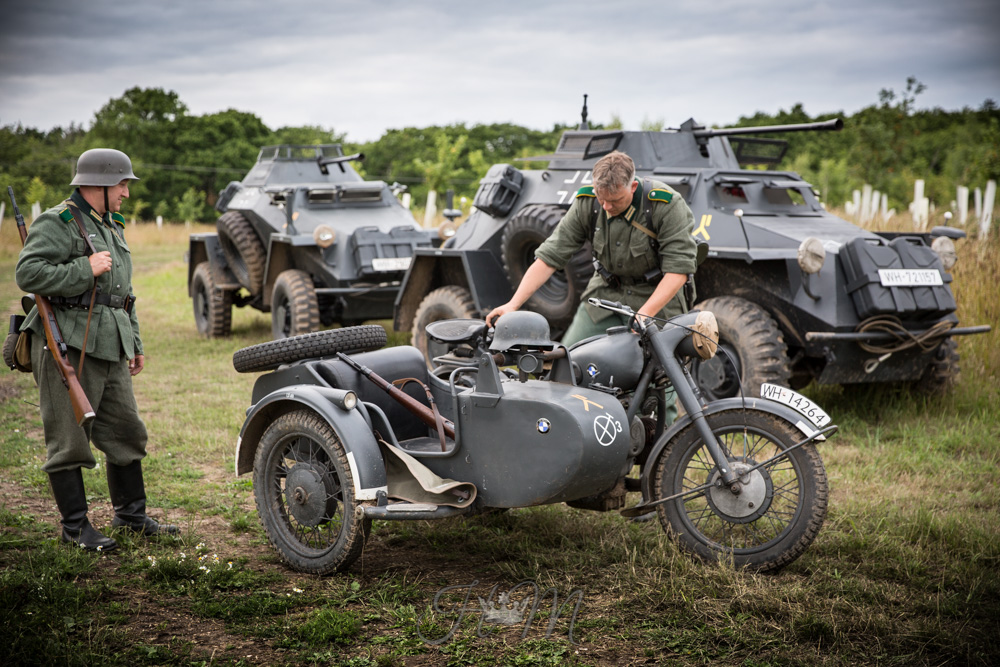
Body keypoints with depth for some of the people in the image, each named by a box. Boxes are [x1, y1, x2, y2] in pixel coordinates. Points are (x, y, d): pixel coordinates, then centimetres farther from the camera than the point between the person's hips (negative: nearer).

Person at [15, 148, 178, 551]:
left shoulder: (112, 227, 20)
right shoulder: (57, 223, -8)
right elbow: (28, 273, -19)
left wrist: (135, 344, 24)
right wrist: (85, 269, -20)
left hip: (110, 350, 9)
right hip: (68, 347, -8)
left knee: (126, 432, 12)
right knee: (69, 440, -1)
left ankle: (130, 514, 24)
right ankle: (75, 526, 8)